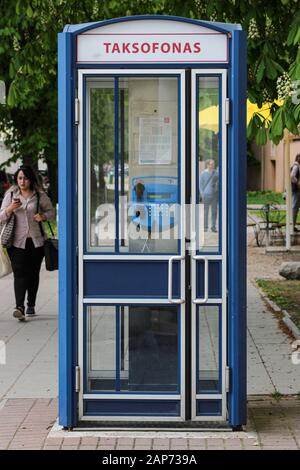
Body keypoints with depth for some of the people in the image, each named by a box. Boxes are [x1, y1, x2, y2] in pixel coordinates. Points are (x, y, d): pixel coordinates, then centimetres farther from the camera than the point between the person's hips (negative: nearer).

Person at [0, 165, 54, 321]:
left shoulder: (40, 196, 3)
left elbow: (51, 211, 14)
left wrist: (43, 216, -8)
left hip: (36, 240, 1)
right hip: (17, 241, -1)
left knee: (33, 273, 8)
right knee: (19, 273, -13)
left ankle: (31, 305, 23)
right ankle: (19, 307, -23)